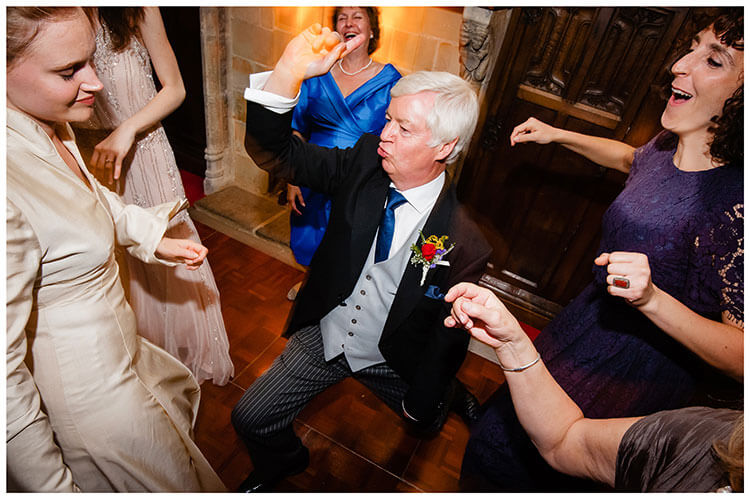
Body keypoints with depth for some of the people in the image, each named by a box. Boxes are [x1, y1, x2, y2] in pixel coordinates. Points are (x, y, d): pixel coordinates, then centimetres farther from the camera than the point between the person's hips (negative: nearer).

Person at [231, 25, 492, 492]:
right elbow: (273, 152, -19)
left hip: (390, 361, -2)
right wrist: (289, 72, -35)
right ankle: (283, 462, 42)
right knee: (251, 418, 7)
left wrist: (422, 402, -2)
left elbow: (449, 338, -14)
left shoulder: (463, 243, -26)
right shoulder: (364, 164, -17)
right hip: (324, 334, 2)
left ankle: (448, 396, 61)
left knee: (428, 419, 23)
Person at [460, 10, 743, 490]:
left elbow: (741, 360, -27)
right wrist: (557, 134, 21)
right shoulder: (670, 147, -6)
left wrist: (651, 298, -40)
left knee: (507, 454, 10)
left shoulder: (734, 199, -31)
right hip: (593, 323, 7)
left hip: (640, 374, -7)